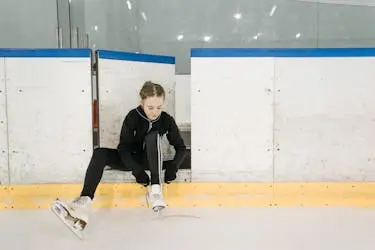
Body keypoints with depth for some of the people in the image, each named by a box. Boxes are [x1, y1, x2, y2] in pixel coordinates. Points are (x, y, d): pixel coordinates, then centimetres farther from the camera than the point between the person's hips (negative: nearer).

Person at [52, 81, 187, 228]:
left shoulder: (167, 120, -14)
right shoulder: (133, 117, -17)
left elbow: (181, 148, -8)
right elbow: (123, 148, -19)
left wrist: (173, 167, -27)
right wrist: (138, 172, -30)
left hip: (151, 161, -1)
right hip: (131, 160, 1)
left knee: (153, 136, -31)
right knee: (99, 153, -24)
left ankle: (155, 189, -39)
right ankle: (84, 202, -40)